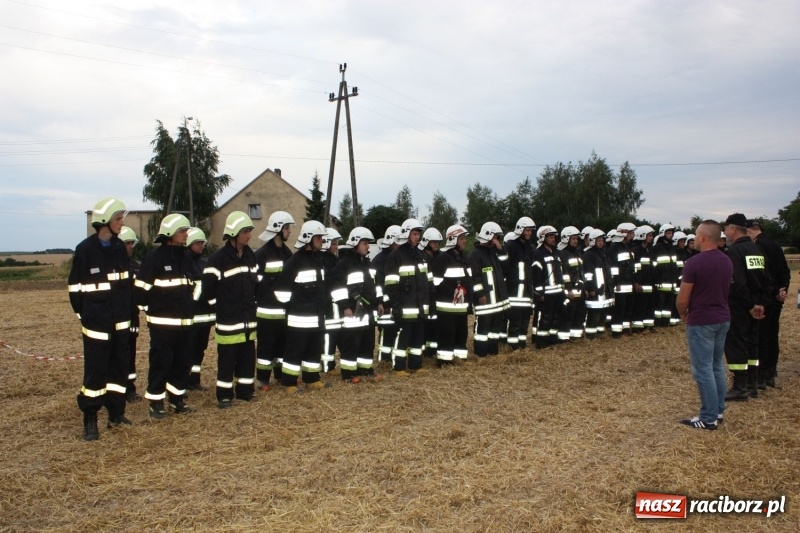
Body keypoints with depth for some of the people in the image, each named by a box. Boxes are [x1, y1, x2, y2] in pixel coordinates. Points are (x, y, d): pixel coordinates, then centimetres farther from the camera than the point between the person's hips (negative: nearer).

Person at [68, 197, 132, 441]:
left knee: (120, 366, 11)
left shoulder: (119, 248, 6)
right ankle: (90, 420, 7)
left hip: (120, 321, 6)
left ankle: (116, 413, 23)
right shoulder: (85, 249, -11)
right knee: (96, 369, -3)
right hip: (96, 322, -6)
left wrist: (126, 310, 10)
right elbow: (75, 286, -6)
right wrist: (84, 314, -2)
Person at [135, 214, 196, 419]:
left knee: (184, 361, 10)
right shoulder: (154, 257, -11)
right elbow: (141, 287, -11)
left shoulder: (186, 257, 11)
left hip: (185, 321, 7)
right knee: (161, 362, -1)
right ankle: (156, 402, 10)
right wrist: (149, 309, -2)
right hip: (162, 322, -6)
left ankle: (177, 399, 23)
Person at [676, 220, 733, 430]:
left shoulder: (694, 263, -18)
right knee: (717, 366, 16)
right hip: (723, 319, 8)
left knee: (703, 369, -1)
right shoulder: (727, 262, 7)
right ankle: (718, 411, 23)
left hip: (701, 321, -8)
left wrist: (683, 314, 5)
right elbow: (723, 290, 15)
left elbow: (682, 298, -14)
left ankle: (709, 418, 3)